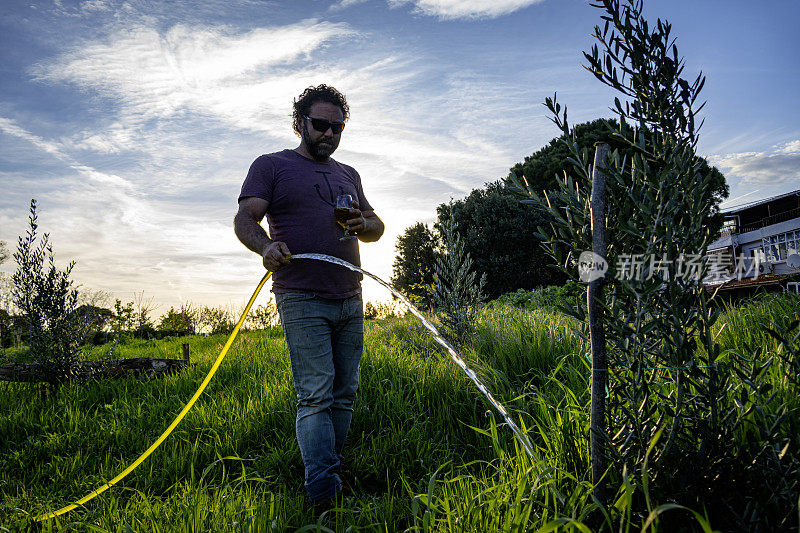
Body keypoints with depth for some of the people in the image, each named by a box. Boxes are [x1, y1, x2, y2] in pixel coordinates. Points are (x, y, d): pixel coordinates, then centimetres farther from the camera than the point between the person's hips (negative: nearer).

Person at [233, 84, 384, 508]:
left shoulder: (347, 175, 23)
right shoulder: (271, 166, 7)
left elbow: (376, 227, 24)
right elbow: (244, 219, -4)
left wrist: (364, 224, -1)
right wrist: (265, 246, -26)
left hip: (350, 300, 6)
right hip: (302, 300, -6)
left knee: (344, 394, 6)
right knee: (315, 395, -13)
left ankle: (331, 471, 17)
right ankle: (323, 491, -13)